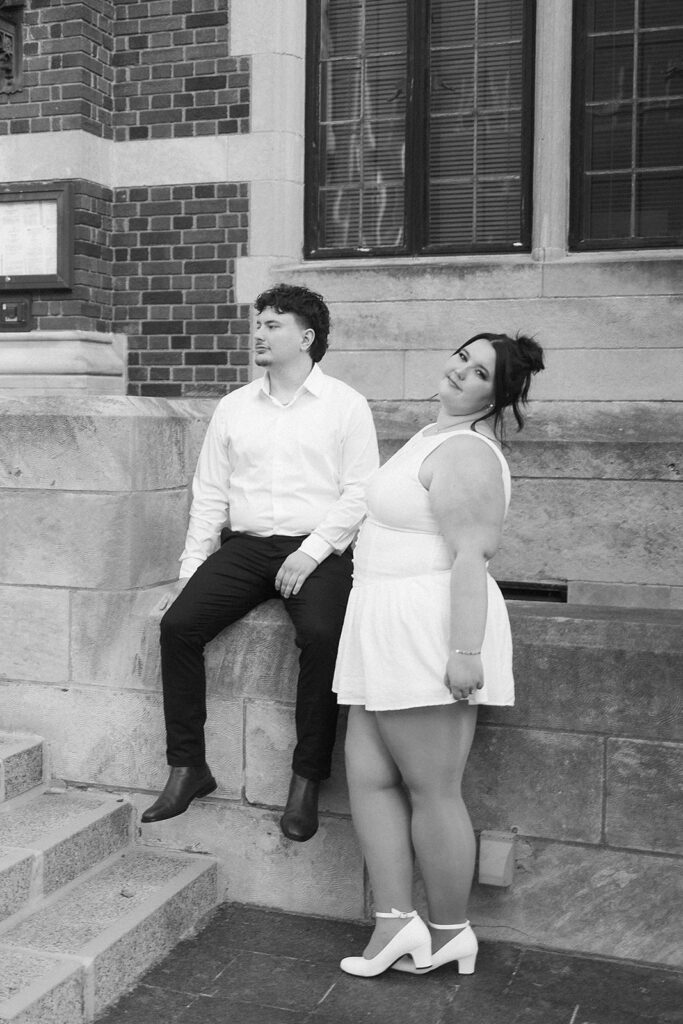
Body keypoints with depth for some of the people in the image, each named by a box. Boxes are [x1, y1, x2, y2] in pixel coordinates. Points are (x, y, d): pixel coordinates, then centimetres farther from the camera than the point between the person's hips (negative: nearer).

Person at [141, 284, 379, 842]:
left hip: (316, 549, -4)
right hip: (244, 546, 4)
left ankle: (306, 781, -18)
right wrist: (191, 570, 4)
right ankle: (188, 768, -6)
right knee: (178, 624, -18)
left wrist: (311, 551, -16)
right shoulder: (233, 407, 15)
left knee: (322, 635, -31)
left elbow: (359, 492, -4)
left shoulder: (346, 404, 3)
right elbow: (210, 494, 13)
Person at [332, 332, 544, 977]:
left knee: (432, 790, 0)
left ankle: (448, 934, 15)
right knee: (368, 775, 8)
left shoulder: (464, 453, -13)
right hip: (391, 631, 11)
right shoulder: (441, 434, 19)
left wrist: (466, 650, -25)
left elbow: (470, 555, -21)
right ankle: (395, 923, 11)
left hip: (432, 628, -11)